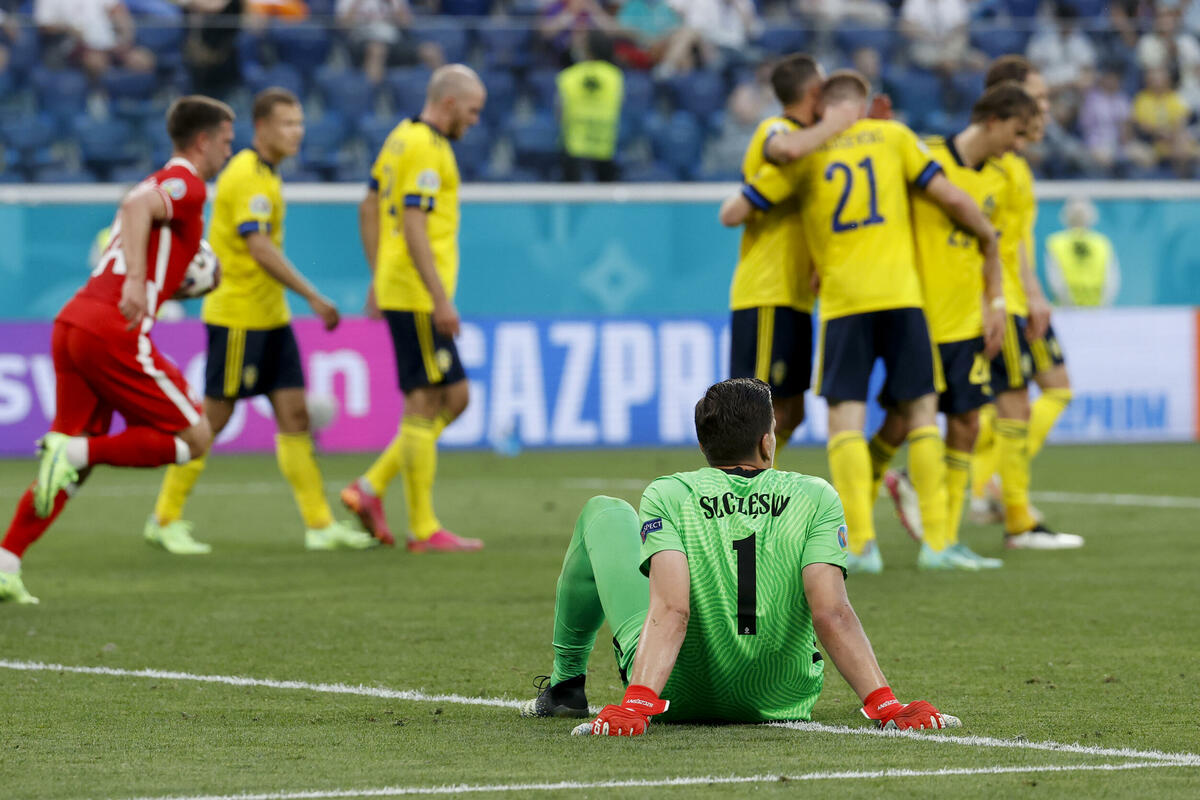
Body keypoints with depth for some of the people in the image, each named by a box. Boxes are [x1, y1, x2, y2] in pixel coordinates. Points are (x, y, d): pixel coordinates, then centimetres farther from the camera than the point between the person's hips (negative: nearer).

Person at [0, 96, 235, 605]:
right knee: (195, 438, -1)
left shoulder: (159, 184, 28)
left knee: (75, 459, 13)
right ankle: (77, 452, -15)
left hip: (71, 322, 9)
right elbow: (136, 208, -23)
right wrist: (137, 282, -34)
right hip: (113, 330, -9)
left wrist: (173, 284, 25)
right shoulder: (186, 185, -2)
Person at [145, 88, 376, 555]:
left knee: (294, 415, 4)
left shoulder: (264, 174, 14)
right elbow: (260, 249, -24)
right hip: (238, 318, -9)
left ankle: (320, 525, 4)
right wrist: (314, 298, -24)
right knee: (213, 419, -2)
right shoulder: (247, 176, -17)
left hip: (270, 317, 9)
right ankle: (165, 520, 8)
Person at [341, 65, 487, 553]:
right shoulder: (426, 148, -14)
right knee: (425, 405, -5)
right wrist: (442, 299, -22)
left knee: (454, 397, 12)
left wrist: (379, 279, 24)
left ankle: (370, 489, 11)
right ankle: (424, 530, -2)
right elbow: (414, 227, -21)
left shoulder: (402, 137, 16)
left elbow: (369, 208, 22)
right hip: (417, 297, -10)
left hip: (397, 289, 10)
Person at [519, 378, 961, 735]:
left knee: (604, 512, 19)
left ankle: (566, 684, 31)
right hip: (783, 701, 2)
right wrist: (886, 706, -25)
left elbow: (670, 610, -28)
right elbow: (832, 615, -23)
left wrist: (635, 706, -37)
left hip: (677, 696, -2)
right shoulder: (815, 498, -11)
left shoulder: (667, 496, -14)